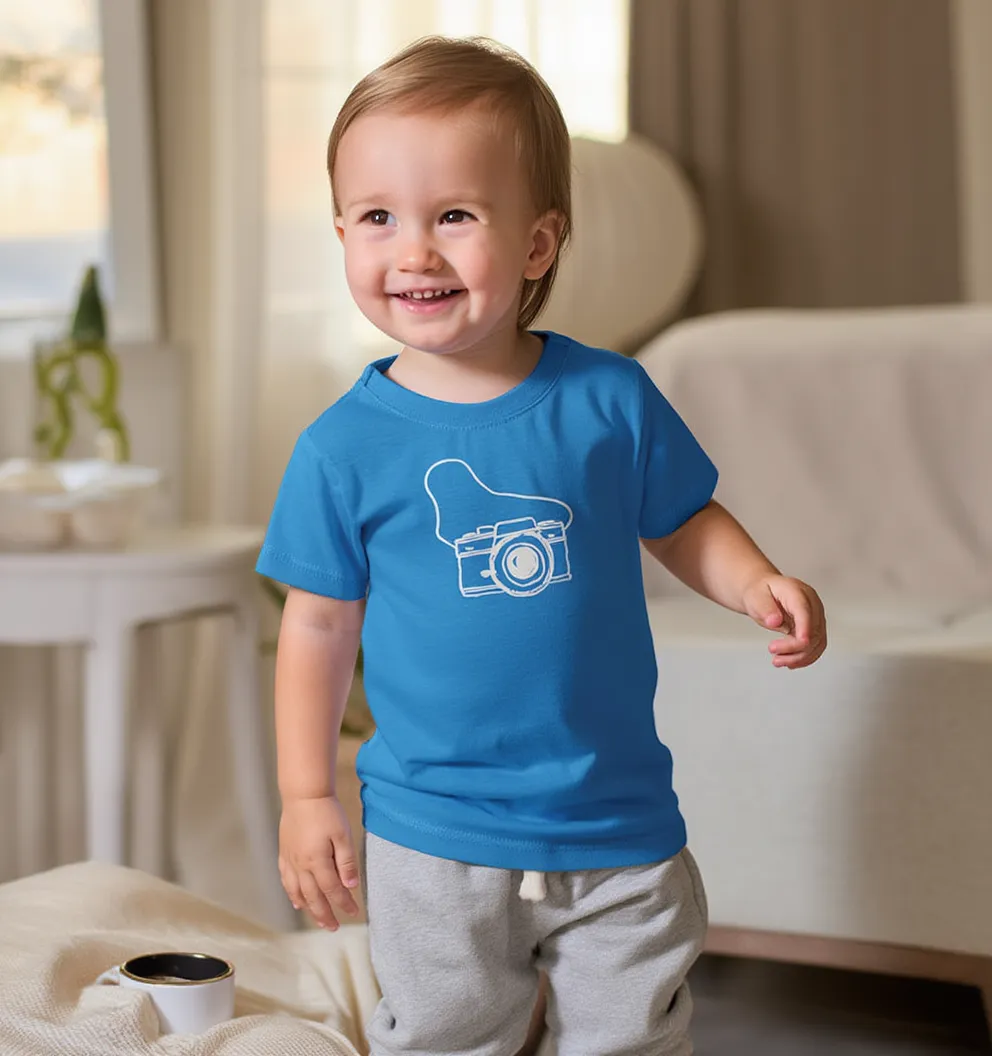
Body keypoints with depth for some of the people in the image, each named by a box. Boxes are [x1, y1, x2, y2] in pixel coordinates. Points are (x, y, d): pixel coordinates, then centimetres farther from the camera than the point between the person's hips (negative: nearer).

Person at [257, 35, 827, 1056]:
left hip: (619, 826, 1)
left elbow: (682, 523, 10)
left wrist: (760, 587, -9)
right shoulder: (345, 448, -7)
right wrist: (306, 796, 0)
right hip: (433, 840, -1)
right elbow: (320, 625, 1)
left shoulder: (611, 398, -5)